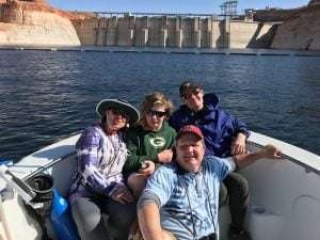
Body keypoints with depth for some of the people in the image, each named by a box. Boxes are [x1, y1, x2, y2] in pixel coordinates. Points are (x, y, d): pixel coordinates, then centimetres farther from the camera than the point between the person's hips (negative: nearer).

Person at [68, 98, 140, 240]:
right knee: (91, 224, -34)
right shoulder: (92, 133, -6)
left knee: (128, 216, -28)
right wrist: (111, 190, -24)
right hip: (86, 190, -4)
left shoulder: (124, 136, 11)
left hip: (116, 188, 4)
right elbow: (87, 170, -16)